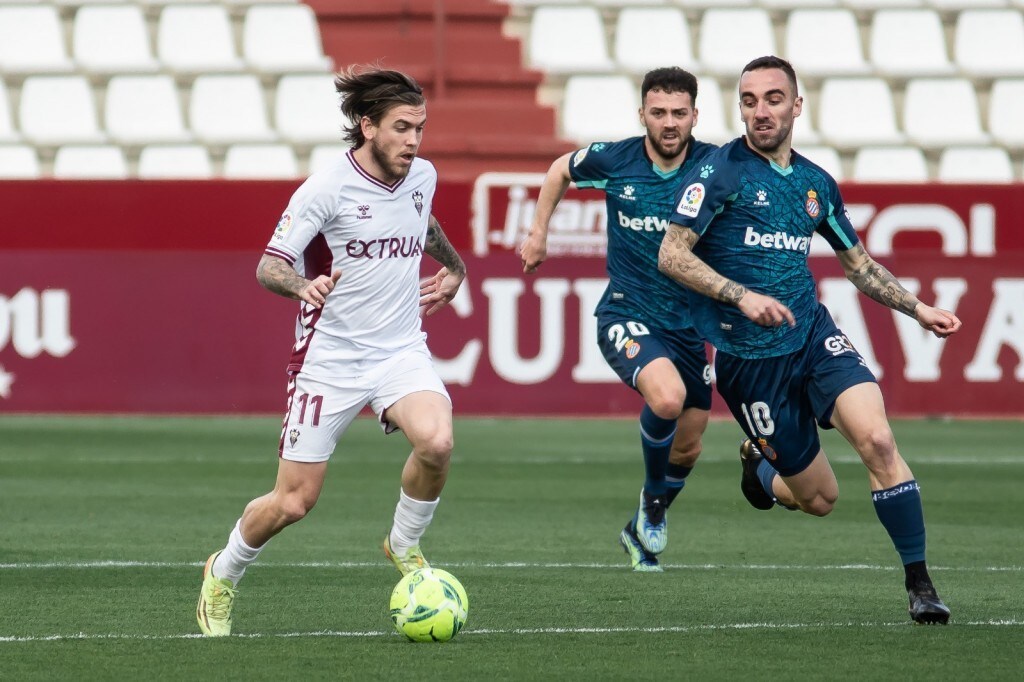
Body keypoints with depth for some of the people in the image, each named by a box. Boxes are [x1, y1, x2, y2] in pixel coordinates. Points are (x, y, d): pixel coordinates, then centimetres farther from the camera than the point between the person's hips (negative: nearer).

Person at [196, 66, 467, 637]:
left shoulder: (422, 177, 4)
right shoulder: (327, 189, -14)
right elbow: (269, 265, -16)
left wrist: (454, 268, 34)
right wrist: (303, 286, -35)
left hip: (401, 350, 4)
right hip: (331, 358, -4)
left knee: (436, 441, -28)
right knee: (294, 502, 0)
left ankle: (404, 546, 0)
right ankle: (222, 576, 30)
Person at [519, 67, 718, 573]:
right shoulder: (613, 161, -8)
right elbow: (561, 170, 14)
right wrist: (539, 233, 15)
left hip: (688, 322, 3)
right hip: (626, 316, -3)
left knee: (687, 450, 11)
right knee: (667, 397, -32)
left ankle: (641, 531, 40)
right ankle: (652, 502, -4)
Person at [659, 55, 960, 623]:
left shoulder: (816, 184, 10)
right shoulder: (721, 172, -7)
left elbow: (858, 263, 24)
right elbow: (671, 256, -12)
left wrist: (919, 310, 15)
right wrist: (743, 297, -23)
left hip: (813, 336, 4)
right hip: (748, 358, -4)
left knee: (876, 438, -23)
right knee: (819, 498, 0)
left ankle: (919, 583, -14)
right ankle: (760, 470, 36)